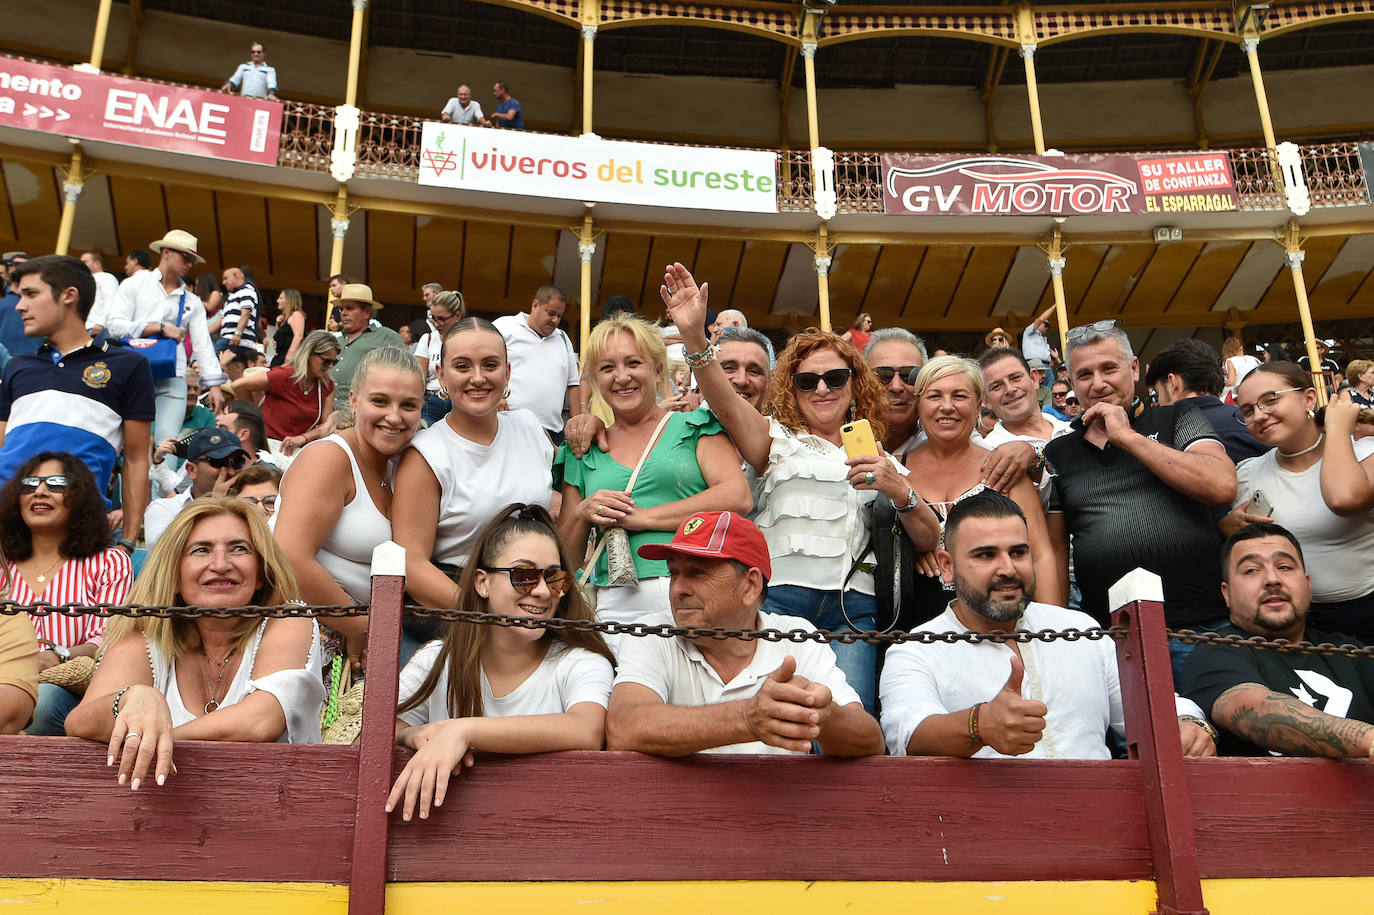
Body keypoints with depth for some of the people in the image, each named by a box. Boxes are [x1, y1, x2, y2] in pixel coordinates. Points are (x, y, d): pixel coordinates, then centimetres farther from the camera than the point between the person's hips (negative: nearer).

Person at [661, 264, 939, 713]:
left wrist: (899, 491, -4)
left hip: (852, 607, 2)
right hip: (779, 596, -1)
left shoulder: (881, 460, 24)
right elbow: (727, 403, -2)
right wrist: (695, 337, -19)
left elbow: (929, 541, 16)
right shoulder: (779, 439, 18)